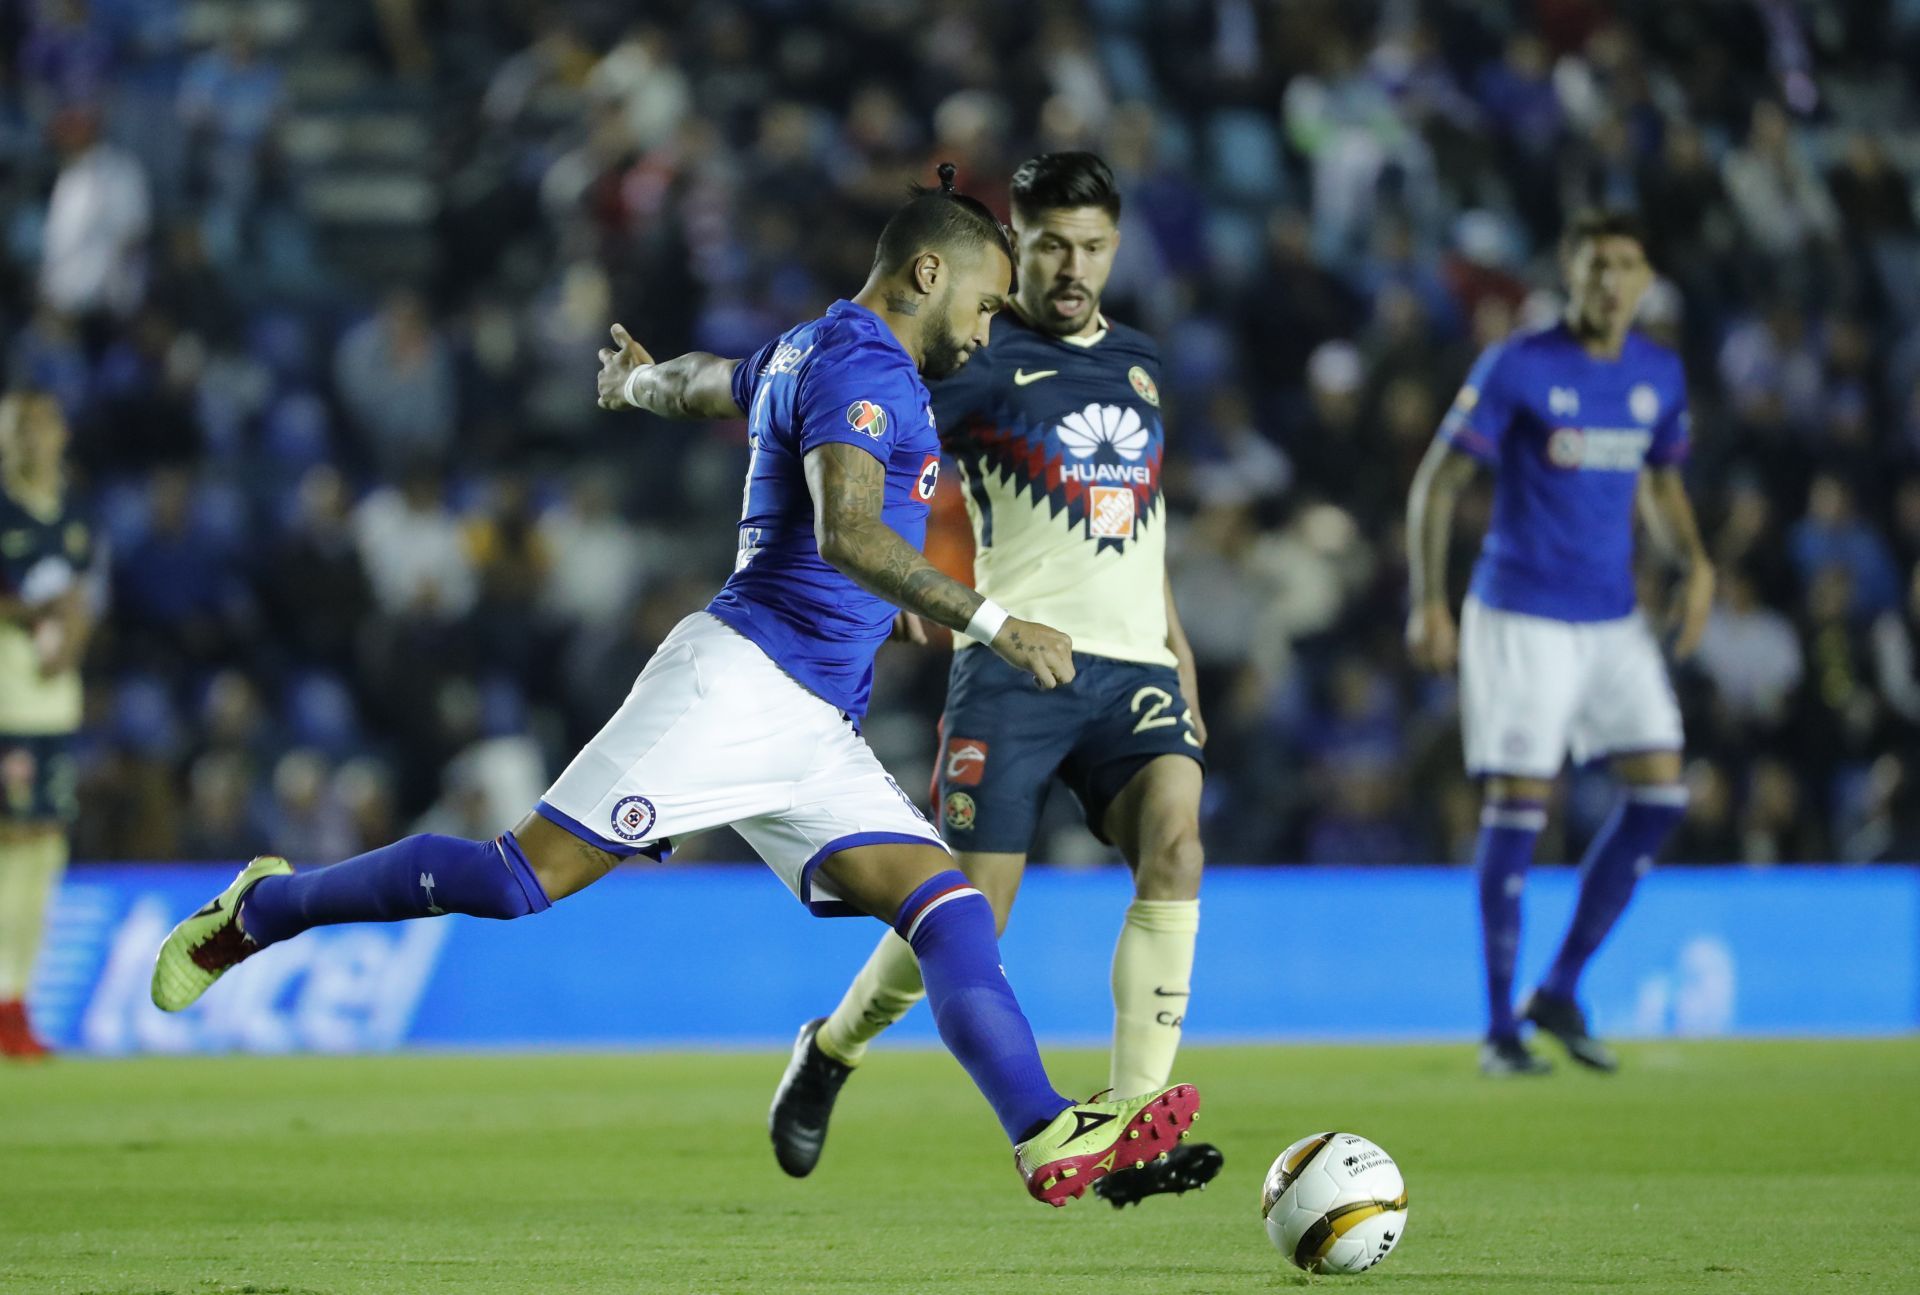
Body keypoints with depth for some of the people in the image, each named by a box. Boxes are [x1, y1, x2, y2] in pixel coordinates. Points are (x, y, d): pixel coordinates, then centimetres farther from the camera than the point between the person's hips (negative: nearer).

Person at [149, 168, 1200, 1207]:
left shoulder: (805, 354, 22)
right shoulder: (858, 362, -9)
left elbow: (701, 383, 44)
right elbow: (845, 534, -25)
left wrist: (638, 382, 67)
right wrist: (992, 624, -28)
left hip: (813, 731, 10)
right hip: (742, 683, -10)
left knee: (951, 915, -5)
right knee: (521, 879, -10)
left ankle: (1048, 1138, -16)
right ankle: (262, 908, 6)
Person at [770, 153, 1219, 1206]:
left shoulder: (1136, 363, 18)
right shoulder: (976, 359, -1)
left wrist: (1182, 670, 25)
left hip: (1135, 667, 4)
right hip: (1016, 667, -4)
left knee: (1175, 851, -22)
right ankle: (830, 1051, 25)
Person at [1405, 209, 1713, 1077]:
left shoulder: (1660, 376, 8)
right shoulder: (1516, 368, -8)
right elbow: (1435, 485, -6)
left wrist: (1694, 567, 3)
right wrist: (1428, 604, -13)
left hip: (1614, 622, 6)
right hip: (1521, 615, -6)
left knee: (1661, 791, -3)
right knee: (1517, 806, -8)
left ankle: (1561, 991, 10)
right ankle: (1500, 1028, 1)